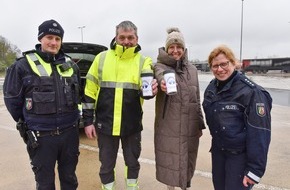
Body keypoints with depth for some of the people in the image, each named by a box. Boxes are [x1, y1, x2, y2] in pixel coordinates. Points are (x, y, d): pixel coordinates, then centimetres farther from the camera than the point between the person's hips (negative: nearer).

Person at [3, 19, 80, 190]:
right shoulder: (23, 65, -5)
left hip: (70, 133, 3)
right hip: (41, 136, -3)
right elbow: (12, 99, 1)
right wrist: (27, 122, 8)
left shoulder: (71, 65, 7)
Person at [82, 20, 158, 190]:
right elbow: (90, 92, 1)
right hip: (105, 124, 0)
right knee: (107, 163, 16)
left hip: (132, 125, 0)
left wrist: (150, 90, -40)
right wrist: (88, 121, -3)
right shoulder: (102, 58, -1)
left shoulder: (143, 61, -2)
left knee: (132, 161, 20)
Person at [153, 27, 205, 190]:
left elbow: (197, 99, 12)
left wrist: (200, 123, 9)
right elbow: (161, 73, -31)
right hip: (168, 127, -3)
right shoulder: (161, 65, -4)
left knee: (188, 161, 15)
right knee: (169, 161, 8)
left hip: (190, 127, 4)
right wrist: (164, 82, -55)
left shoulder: (192, 69, 8)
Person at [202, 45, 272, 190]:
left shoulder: (251, 92, -21)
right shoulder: (211, 87, 0)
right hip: (218, 149, 6)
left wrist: (255, 169, -20)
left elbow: (260, 133, -21)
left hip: (240, 155, -6)